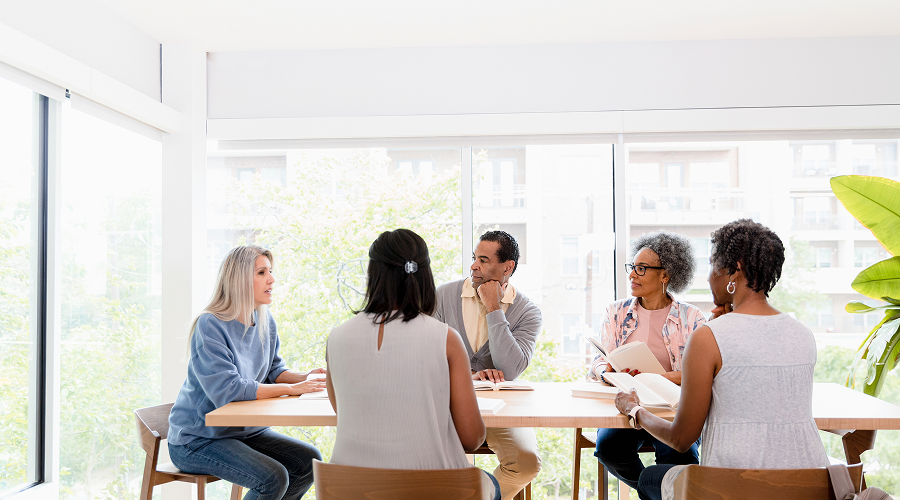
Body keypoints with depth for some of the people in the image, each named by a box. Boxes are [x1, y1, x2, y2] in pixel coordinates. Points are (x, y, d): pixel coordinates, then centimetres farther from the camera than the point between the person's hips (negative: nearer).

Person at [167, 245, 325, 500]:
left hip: (245, 430, 8)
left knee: (310, 461, -7)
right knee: (273, 478, -25)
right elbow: (227, 389, -29)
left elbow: (273, 370, 11)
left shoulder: (265, 321, 3)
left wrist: (304, 377, -11)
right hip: (196, 440, -7)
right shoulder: (209, 326, -21)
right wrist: (291, 388, -28)